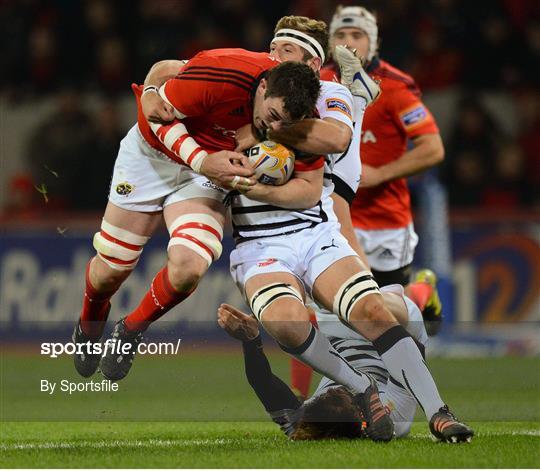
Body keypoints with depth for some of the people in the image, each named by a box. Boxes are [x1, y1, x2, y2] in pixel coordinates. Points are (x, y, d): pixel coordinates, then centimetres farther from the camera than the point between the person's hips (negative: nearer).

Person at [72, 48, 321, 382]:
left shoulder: (290, 99, -21)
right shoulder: (217, 73, -36)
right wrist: (201, 160, -32)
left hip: (209, 170, 3)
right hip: (151, 152, -3)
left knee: (188, 269, -23)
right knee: (110, 271, 5)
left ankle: (132, 330, 8)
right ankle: (91, 320, 43)